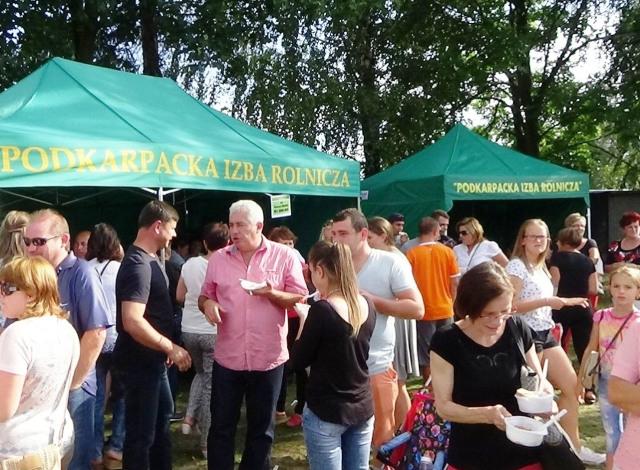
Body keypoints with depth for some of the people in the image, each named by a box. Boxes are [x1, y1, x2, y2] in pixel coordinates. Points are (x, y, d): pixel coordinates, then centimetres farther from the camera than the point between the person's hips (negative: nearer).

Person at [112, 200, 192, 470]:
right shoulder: (138, 264, -22)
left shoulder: (148, 260, 9)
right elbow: (132, 321, -32)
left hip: (151, 360, 11)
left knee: (162, 415, 25)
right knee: (141, 432, 2)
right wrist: (171, 348, -26)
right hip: (140, 363, -11)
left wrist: (165, 349, 18)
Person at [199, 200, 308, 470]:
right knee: (221, 426, 11)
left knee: (262, 428, 13)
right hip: (227, 357, 2)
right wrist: (207, 304, -12)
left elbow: (301, 299, -3)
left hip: (268, 358, -1)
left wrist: (273, 294, -21)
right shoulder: (218, 258, 5)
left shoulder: (284, 256, -3)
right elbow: (204, 296, 11)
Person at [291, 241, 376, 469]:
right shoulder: (366, 306, 0)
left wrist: (304, 320, 2)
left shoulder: (322, 310, -19)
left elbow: (298, 361, -10)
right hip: (363, 408, 6)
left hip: (327, 413, -6)